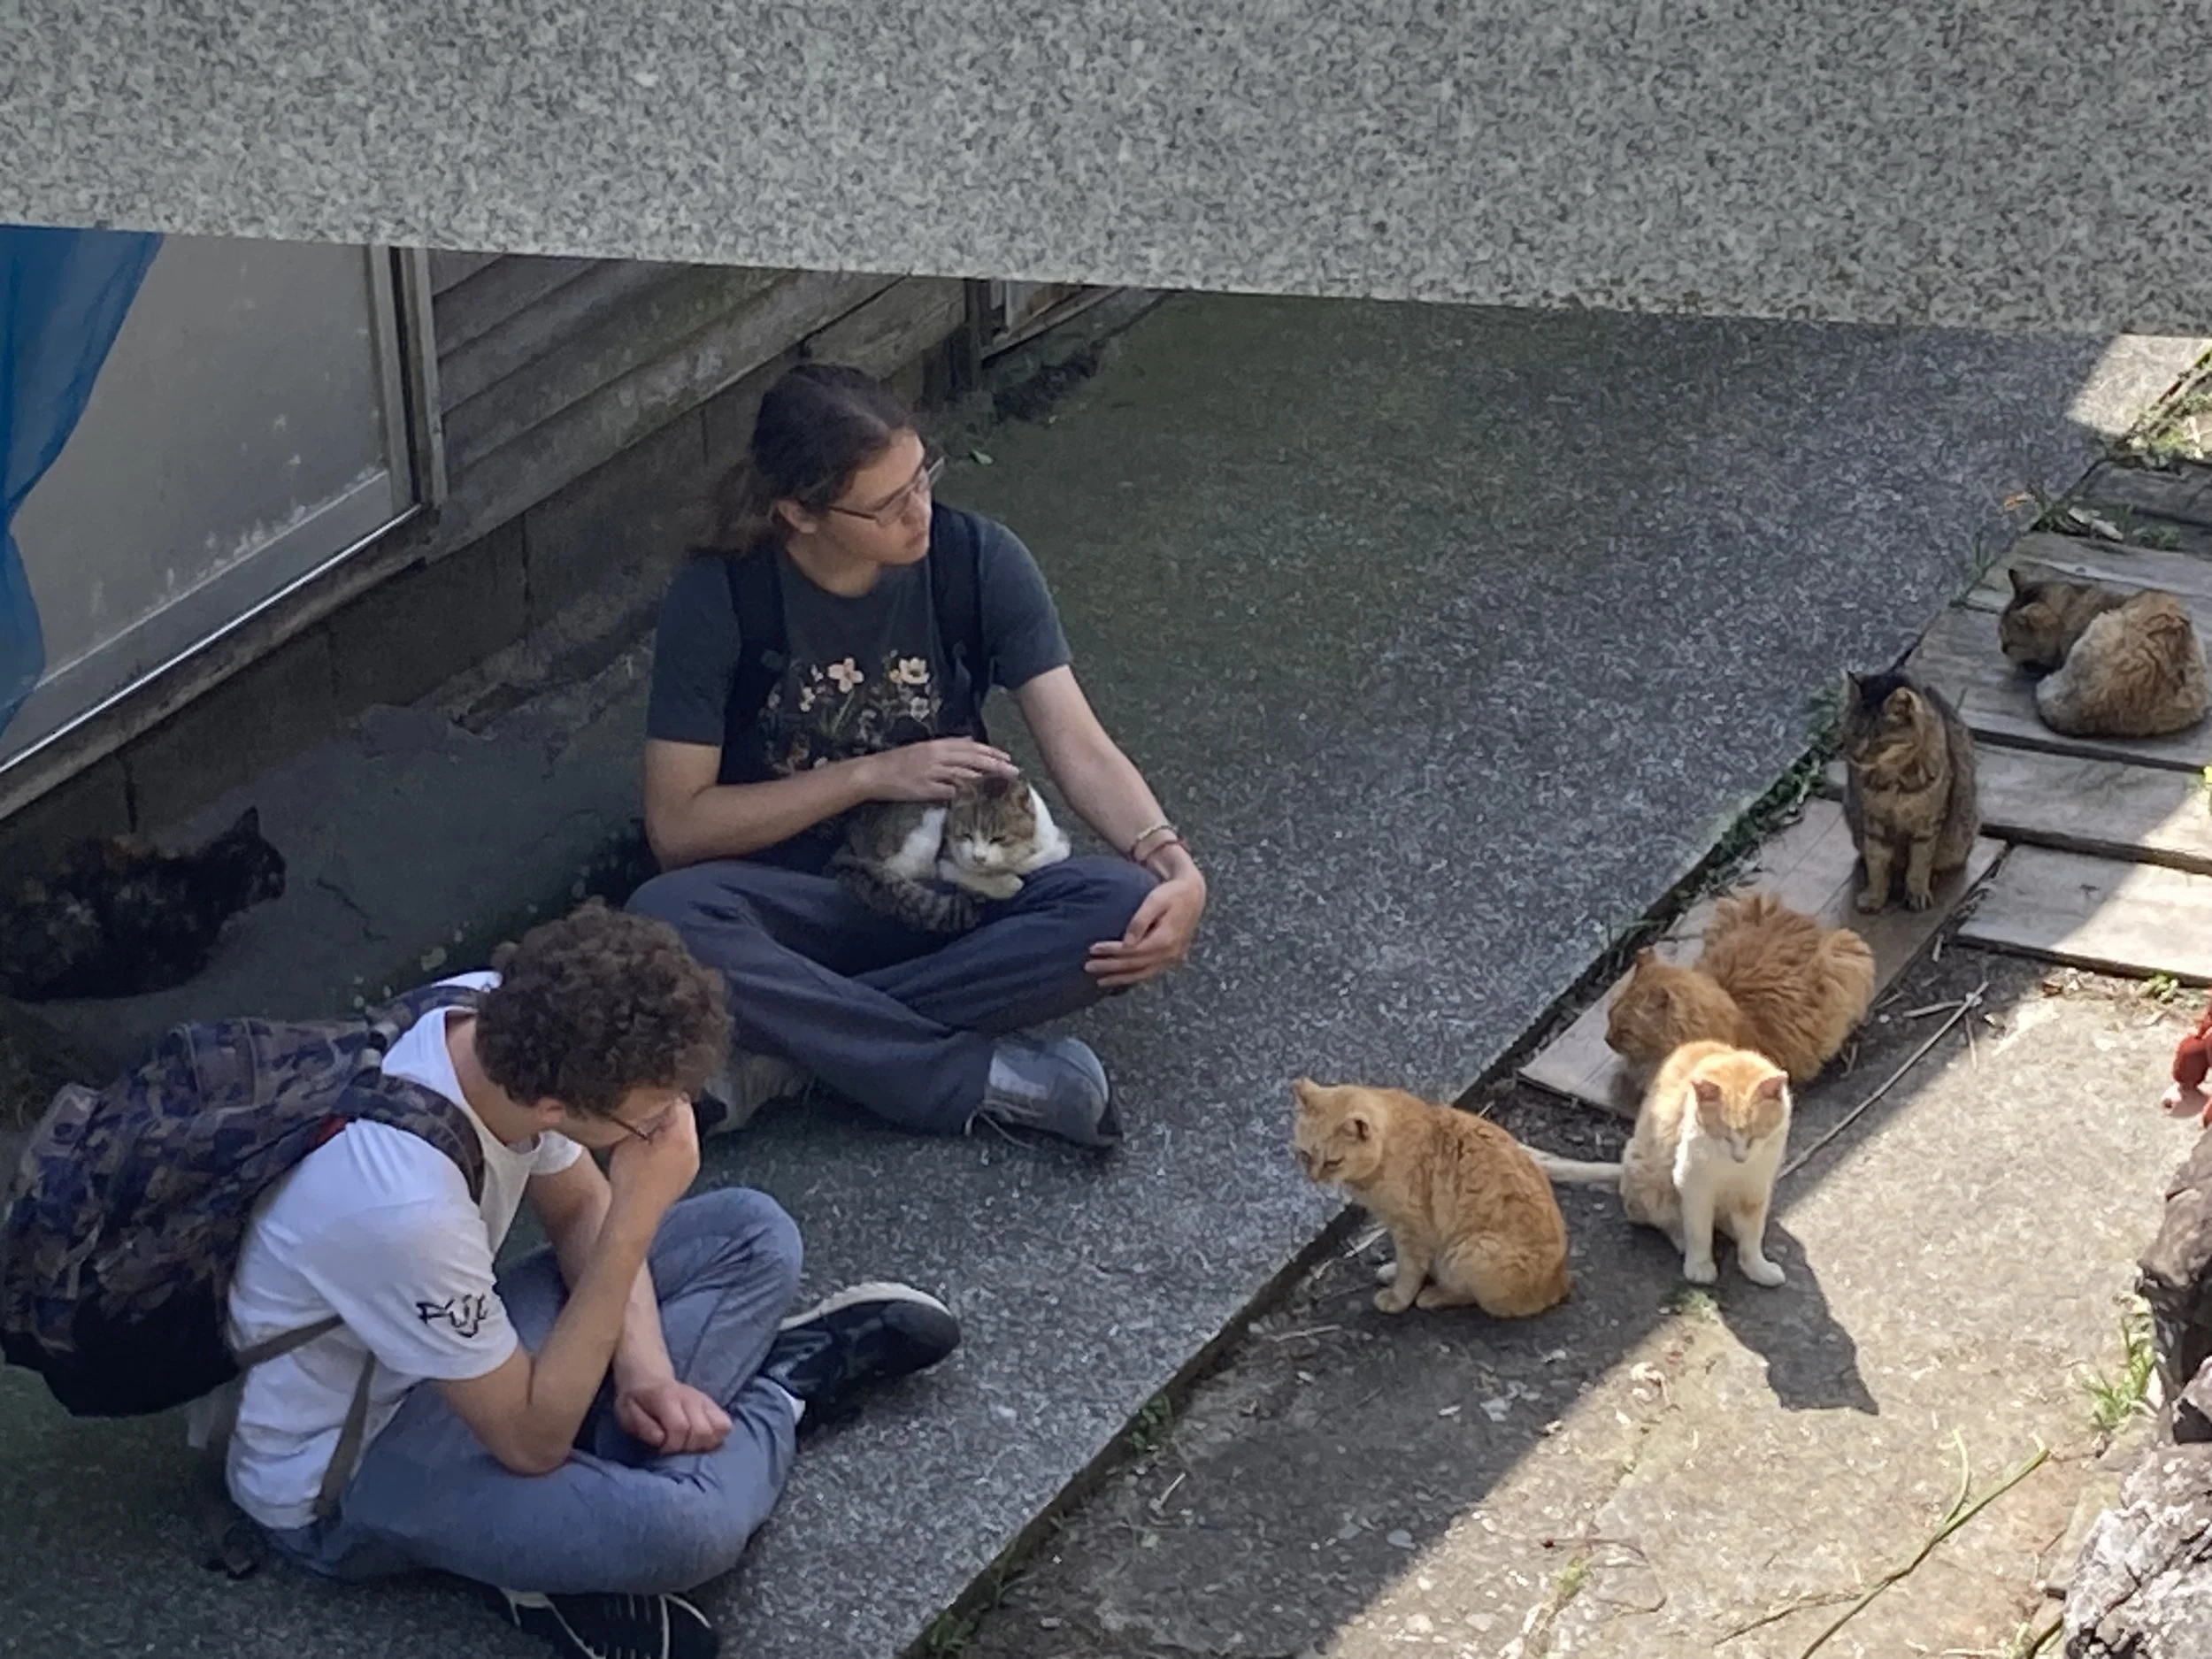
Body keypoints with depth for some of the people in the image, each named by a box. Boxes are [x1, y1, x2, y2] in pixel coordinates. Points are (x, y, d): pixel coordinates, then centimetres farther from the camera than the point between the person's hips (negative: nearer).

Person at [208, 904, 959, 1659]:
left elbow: (579, 1207, 2)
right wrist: (640, 1214, -32)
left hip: (452, 1352, 8)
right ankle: (785, 1383, 1)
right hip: (341, 1474, -8)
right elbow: (531, 1440, -28)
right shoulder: (407, 1204, -40)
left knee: (754, 1236, 4)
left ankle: (593, 1504, -7)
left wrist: (644, 1368, -13)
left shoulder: (498, 1018, -18)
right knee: (679, 1530, -32)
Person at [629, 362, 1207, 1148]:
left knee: (1127, 910, -28)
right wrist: (871, 774, -18)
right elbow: (677, 826, -12)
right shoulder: (719, 599, -14)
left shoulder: (977, 560, -9)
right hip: (800, 905, -2)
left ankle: (790, 1043, -25)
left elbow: (1081, 749, -13)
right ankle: (989, 1079, -29)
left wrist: (1176, 867, -31)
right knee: (669, 916, -35)